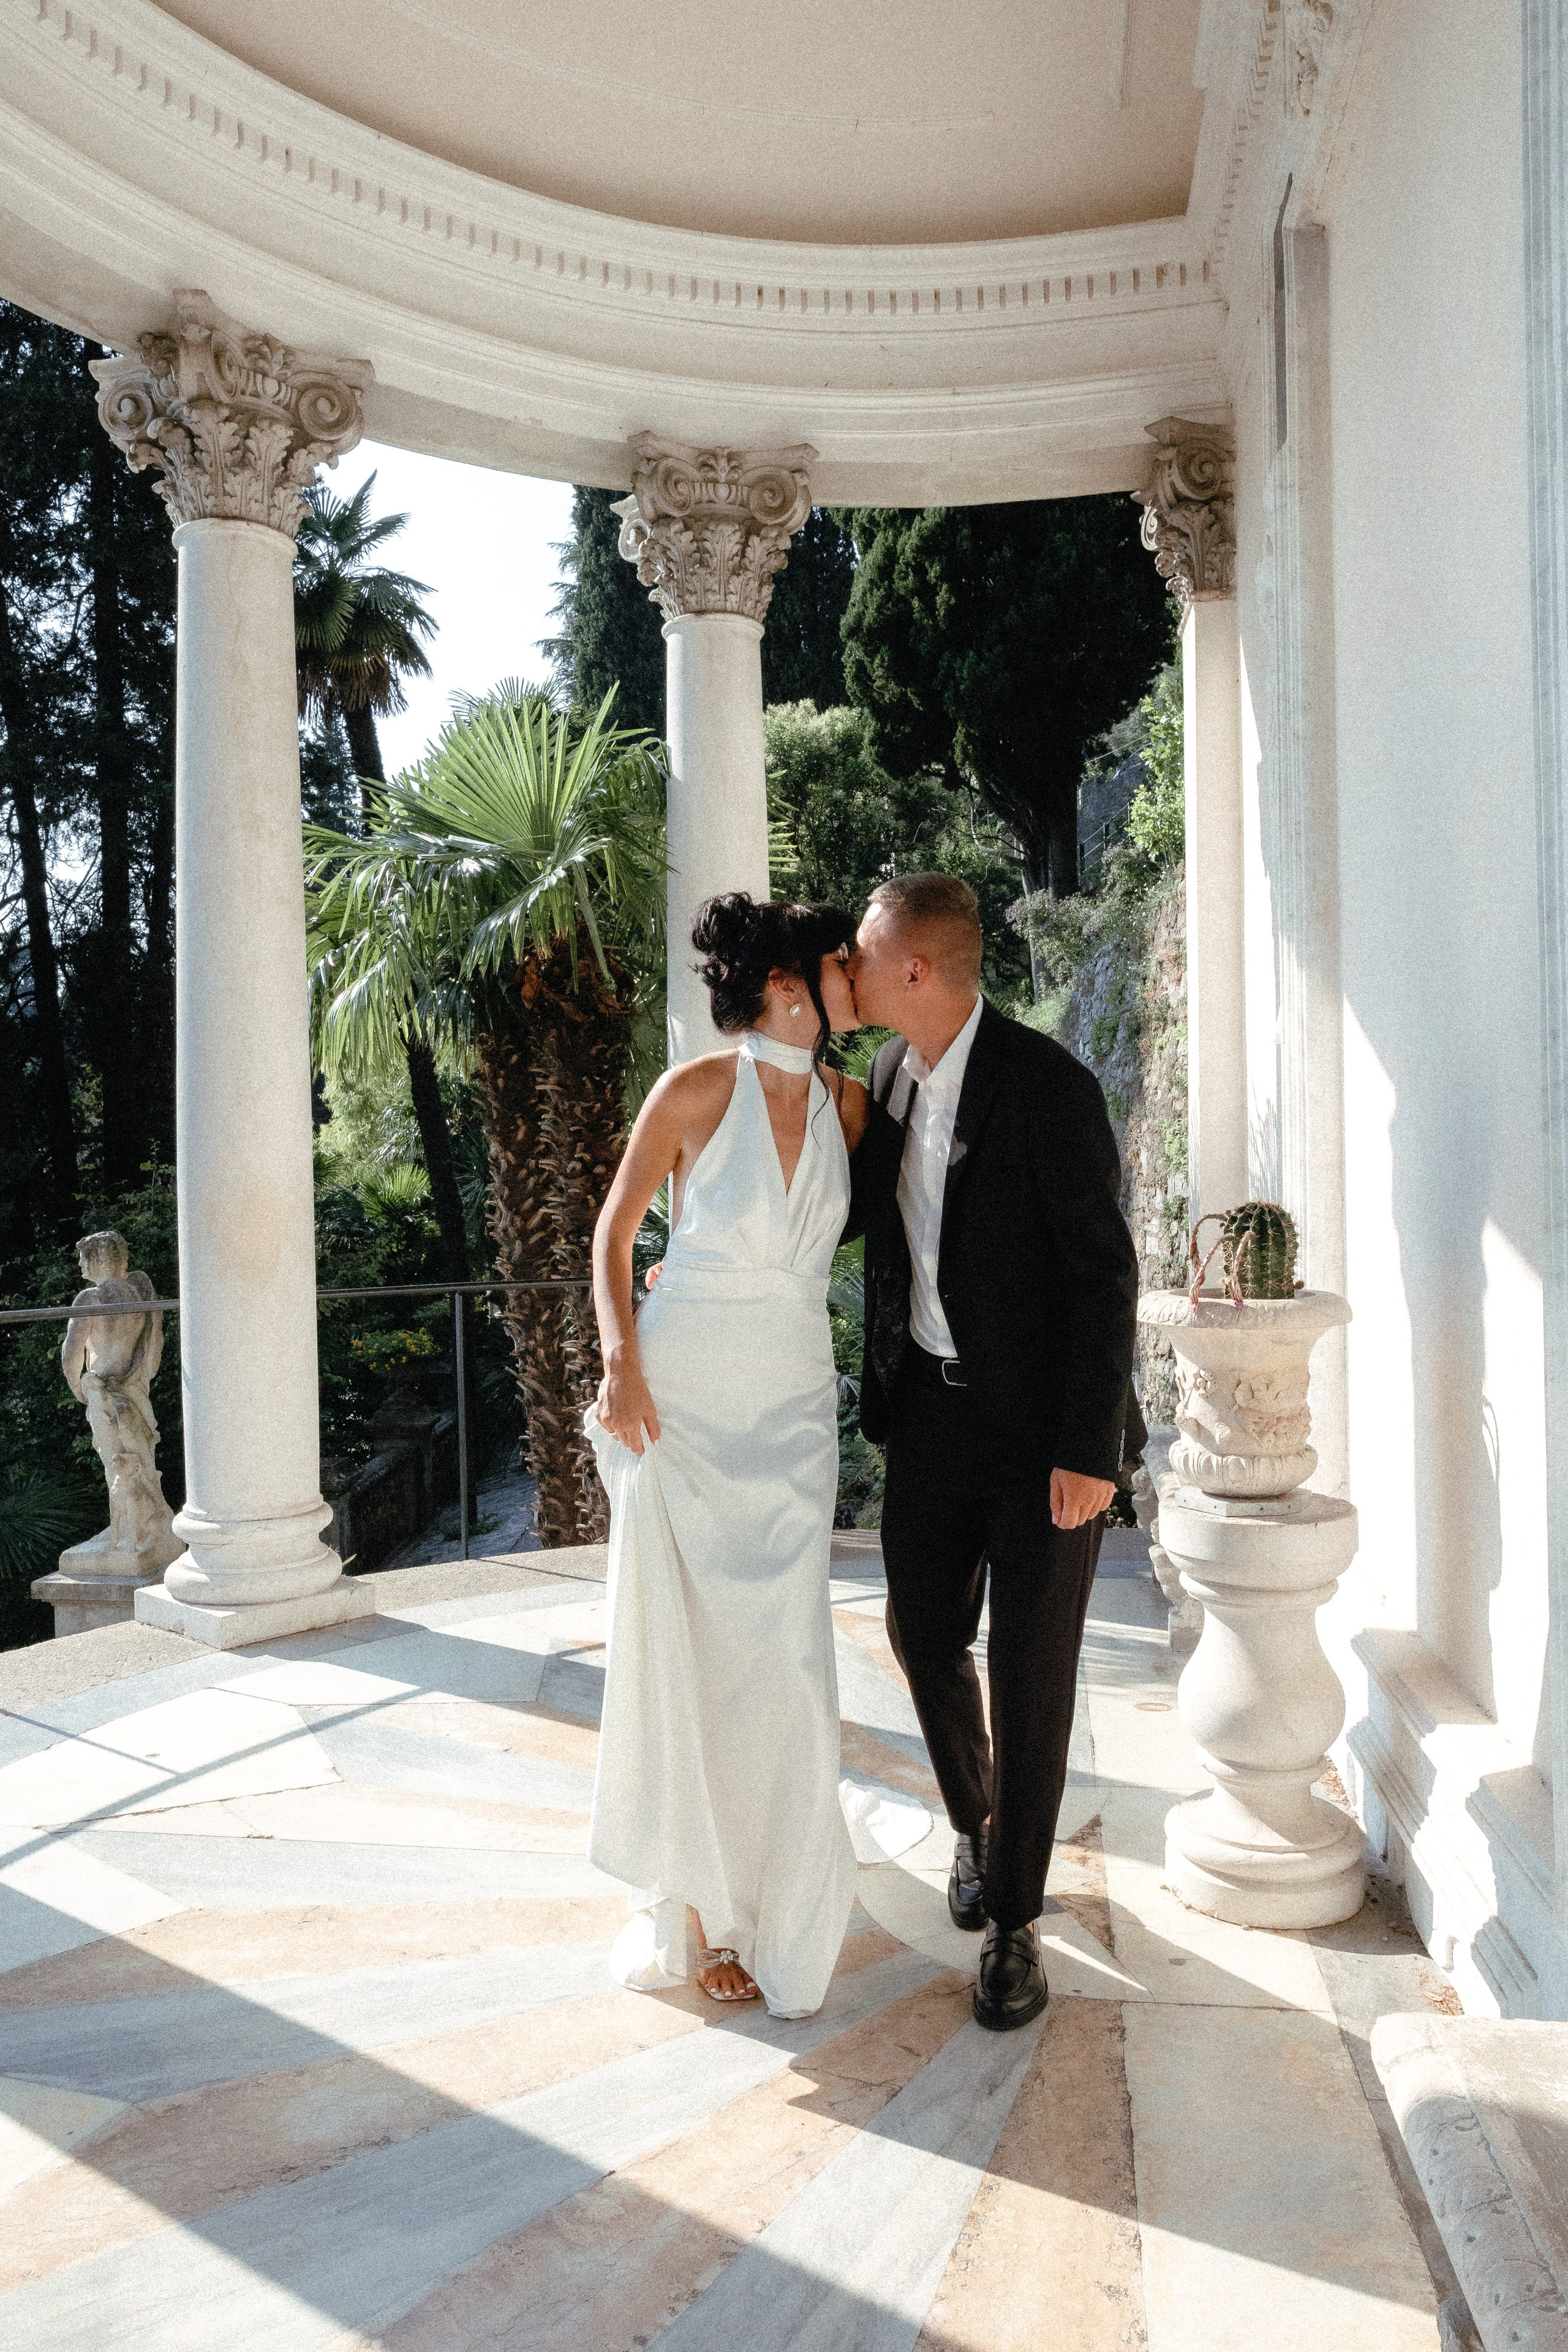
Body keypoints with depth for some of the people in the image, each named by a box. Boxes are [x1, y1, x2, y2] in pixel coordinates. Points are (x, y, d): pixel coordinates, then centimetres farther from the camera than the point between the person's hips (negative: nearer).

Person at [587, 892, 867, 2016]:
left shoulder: (847, 1101, 3)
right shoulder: (695, 1090, -8)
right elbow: (615, 1228, 0)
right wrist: (620, 1361, -10)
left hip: (794, 1410, 4)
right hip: (679, 1397, -3)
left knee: (782, 1656, 3)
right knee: (672, 1647, 5)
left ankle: (767, 1911, 22)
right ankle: (682, 1894, 24)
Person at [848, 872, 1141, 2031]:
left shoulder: (1049, 1086, -20)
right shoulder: (893, 1072, 2)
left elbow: (1106, 1272, -18)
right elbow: (865, 1206, 16)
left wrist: (1088, 1451, -19)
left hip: (1047, 1422, -6)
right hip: (933, 1401, 6)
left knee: (1032, 1671, 3)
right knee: (923, 1631, 15)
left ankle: (1015, 1922, 22)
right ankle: (976, 1821, 43)